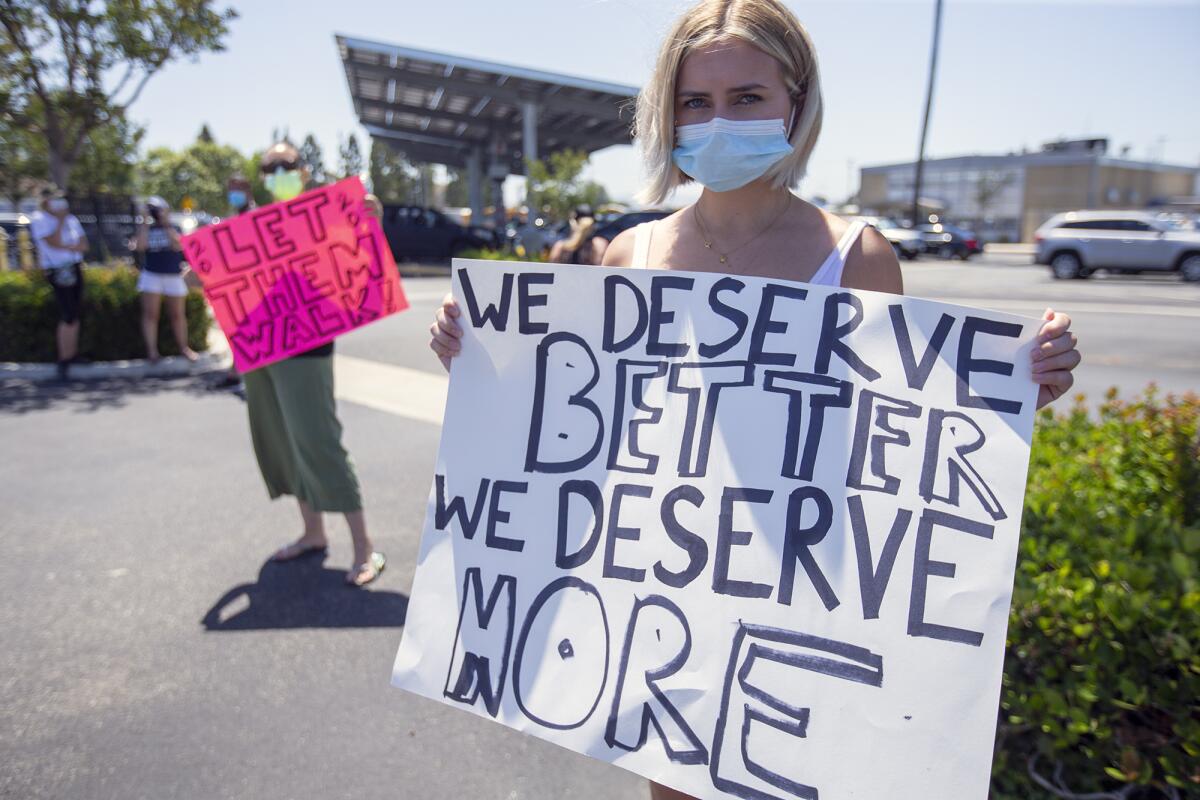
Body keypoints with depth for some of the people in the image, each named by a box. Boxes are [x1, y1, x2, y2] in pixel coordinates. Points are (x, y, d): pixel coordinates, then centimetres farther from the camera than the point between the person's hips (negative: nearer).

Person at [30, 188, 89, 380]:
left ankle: (72, 353, 23)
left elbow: (84, 245, 6)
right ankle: (63, 361, -6)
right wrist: (60, 220, -11)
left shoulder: (71, 219, 12)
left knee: (75, 313, 11)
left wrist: (66, 246, -12)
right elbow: (54, 243, -17)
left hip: (75, 268, 7)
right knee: (68, 317, -12)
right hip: (58, 271, -7)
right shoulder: (39, 219, -6)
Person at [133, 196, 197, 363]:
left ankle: (183, 347, 19)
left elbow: (177, 246, -16)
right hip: (151, 276, 0)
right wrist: (145, 222, -8)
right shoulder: (146, 228, 5)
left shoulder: (175, 229, 3)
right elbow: (140, 246, -13)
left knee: (177, 314, 9)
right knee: (150, 314, -6)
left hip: (174, 277, 0)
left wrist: (166, 225, -13)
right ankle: (152, 351, -8)